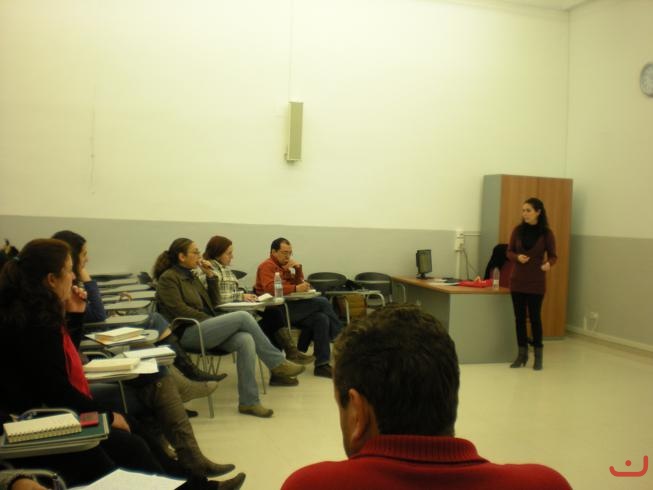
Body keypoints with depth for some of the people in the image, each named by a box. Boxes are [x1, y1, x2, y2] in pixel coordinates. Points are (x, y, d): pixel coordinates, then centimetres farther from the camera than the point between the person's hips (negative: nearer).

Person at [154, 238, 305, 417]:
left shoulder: (191, 276, 22)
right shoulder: (168, 279, -2)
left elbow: (213, 302, 22)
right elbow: (180, 310, -13)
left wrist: (210, 276, 11)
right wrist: (211, 320, -14)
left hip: (205, 329, 7)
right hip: (188, 334, -7)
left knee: (246, 340, -24)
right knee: (243, 317, -23)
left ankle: (248, 401, -25)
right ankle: (277, 363, -12)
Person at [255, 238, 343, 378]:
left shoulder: (285, 266, 23)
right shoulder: (267, 266, -3)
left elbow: (299, 283, 22)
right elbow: (270, 288, -21)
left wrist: (298, 268, 5)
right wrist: (295, 289, -28)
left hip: (290, 306, 8)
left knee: (321, 318, -16)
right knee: (322, 302, -17)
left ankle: (322, 364, -13)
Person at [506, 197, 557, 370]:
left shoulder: (546, 233, -6)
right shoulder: (518, 230, 1)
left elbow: (553, 256, -1)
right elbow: (509, 252, 6)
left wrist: (548, 263, -23)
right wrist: (517, 257, -15)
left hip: (536, 282, -3)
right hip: (517, 280, 3)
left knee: (534, 317, 1)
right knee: (519, 317, 7)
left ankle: (538, 355, 16)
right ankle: (522, 354, 18)